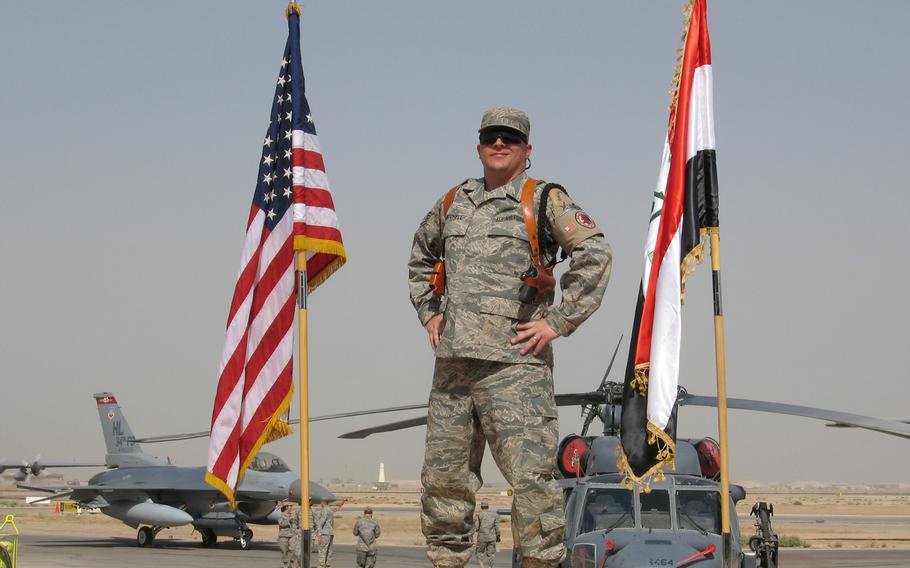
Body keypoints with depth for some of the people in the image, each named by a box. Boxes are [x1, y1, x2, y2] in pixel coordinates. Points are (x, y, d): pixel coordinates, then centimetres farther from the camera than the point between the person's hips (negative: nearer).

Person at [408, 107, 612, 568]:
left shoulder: (545, 200, 2)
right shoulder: (453, 203, 18)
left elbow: (595, 255, -8)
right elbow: (420, 259, 34)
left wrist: (557, 321, -11)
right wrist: (428, 312, 20)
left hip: (514, 363, -5)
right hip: (452, 361, 6)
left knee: (530, 476, -11)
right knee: (443, 478, 8)